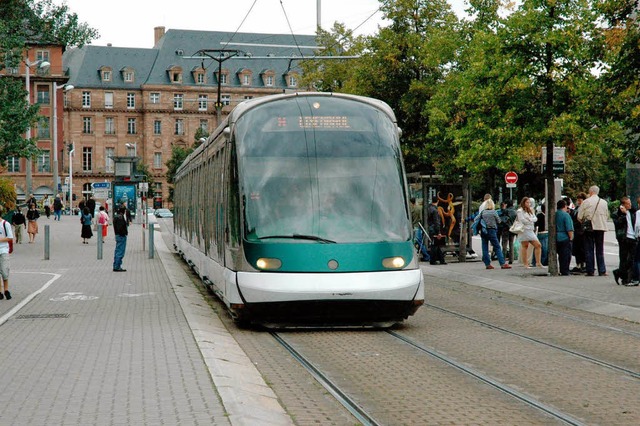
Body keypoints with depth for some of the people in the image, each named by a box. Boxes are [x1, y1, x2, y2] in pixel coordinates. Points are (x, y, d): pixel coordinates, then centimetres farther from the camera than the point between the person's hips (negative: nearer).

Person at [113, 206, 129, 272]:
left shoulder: (116, 216, 13)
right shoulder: (121, 217, -18)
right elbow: (121, 227, -24)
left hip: (117, 235, 10)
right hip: (122, 235, -10)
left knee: (117, 251, 15)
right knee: (120, 252, -6)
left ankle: (115, 266, 21)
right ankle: (117, 267, -5)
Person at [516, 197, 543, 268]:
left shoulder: (530, 211, 22)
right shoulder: (520, 211, -3)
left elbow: (535, 218, 10)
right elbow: (522, 220, -13)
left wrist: (530, 219, -9)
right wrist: (531, 222, 1)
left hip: (531, 231, 7)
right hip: (524, 230, -7)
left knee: (538, 245, -2)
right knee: (525, 246, -4)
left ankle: (538, 263, 0)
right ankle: (525, 264, -1)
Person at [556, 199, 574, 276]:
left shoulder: (555, 215, 6)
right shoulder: (566, 215, -14)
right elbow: (569, 229, -17)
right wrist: (571, 237, -9)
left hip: (556, 238, 7)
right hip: (565, 238, -7)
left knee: (561, 255, 14)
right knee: (566, 255, -1)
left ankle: (562, 270, 18)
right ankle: (565, 271, -2)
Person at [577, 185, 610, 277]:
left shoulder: (585, 202, -7)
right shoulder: (604, 202, 3)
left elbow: (579, 217, -4)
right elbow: (607, 216, 11)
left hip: (589, 228, -3)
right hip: (600, 227, 3)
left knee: (589, 250, 3)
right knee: (600, 250, 8)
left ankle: (590, 271, 2)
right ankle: (602, 271, 5)